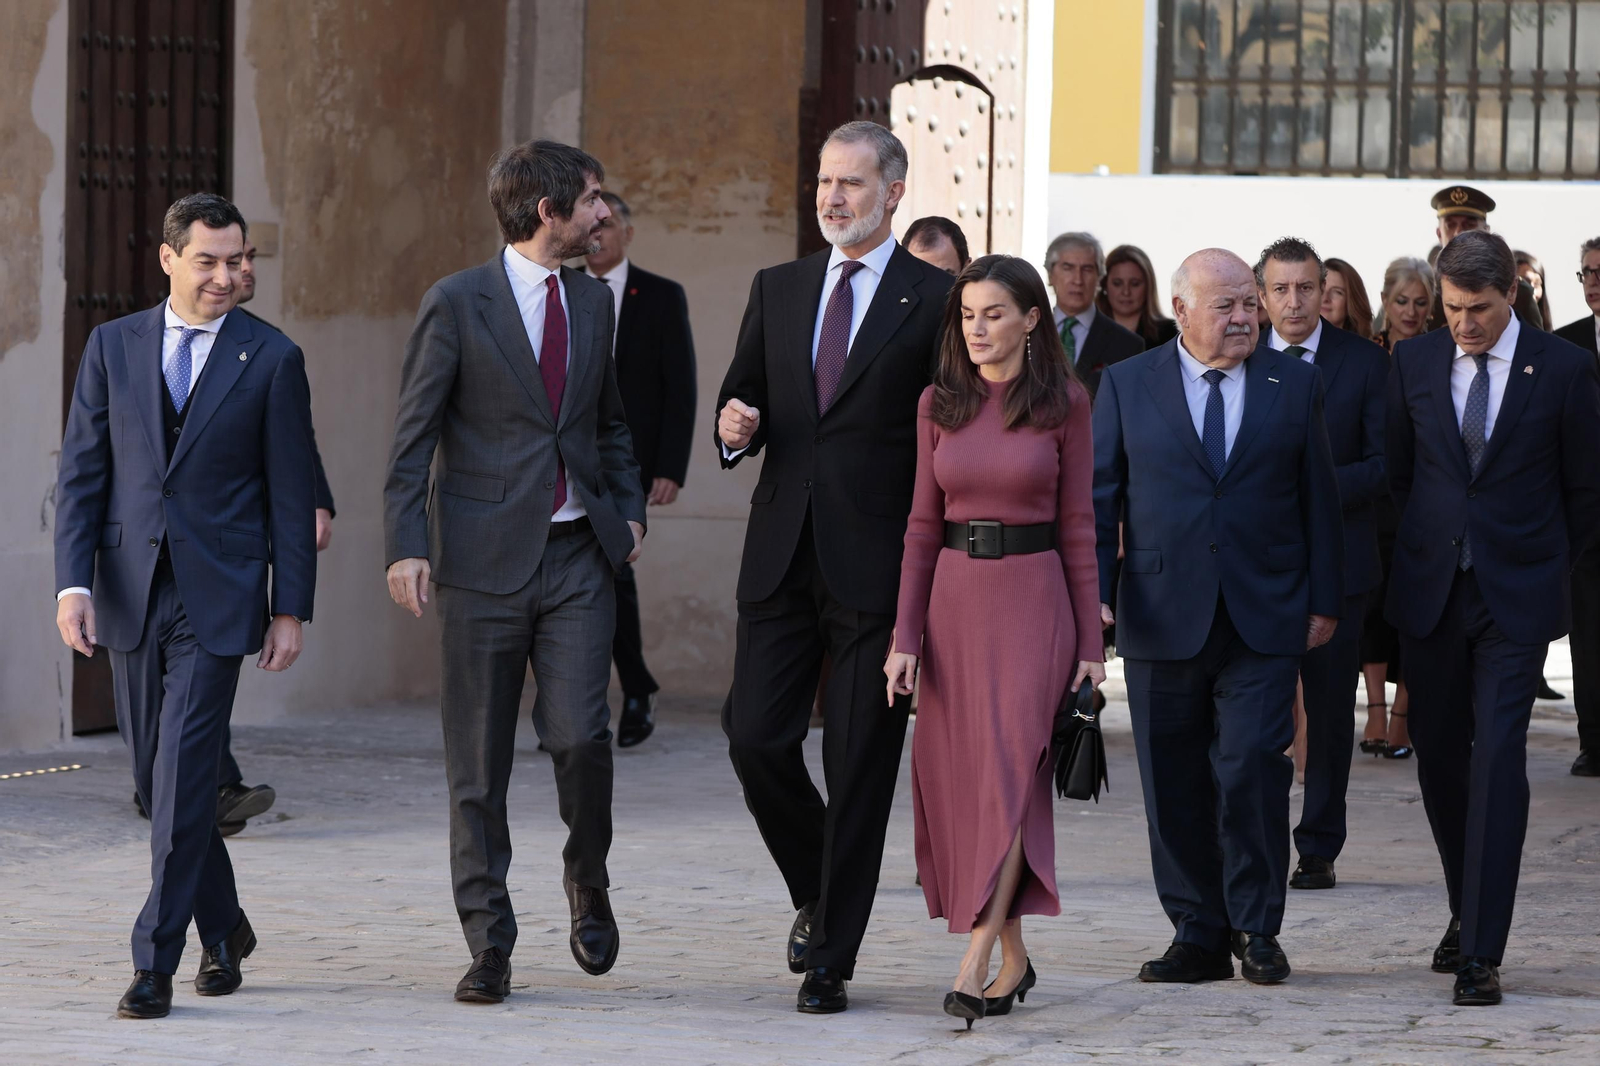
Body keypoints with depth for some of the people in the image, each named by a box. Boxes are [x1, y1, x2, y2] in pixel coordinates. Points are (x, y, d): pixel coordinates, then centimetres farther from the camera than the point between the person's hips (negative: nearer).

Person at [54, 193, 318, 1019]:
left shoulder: (271, 359, 0)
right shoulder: (113, 347, 6)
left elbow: (291, 495, 1)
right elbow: (81, 475, 4)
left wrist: (291, 610, -3)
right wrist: (73, 584, -7)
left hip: (217, 600, -3)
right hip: (129, 595, 3)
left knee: (185, 774, -11)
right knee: (156, 778, 11)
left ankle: (155, 964, -9)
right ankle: (222, 928, 30)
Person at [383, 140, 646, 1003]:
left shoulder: (592, 301, 12)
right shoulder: (456, 304, -4)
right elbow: (413, 435, -5)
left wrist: (628, 508, 12)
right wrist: (406, 545, -14)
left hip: (578, 556, 3)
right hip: (485, 558, -3)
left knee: (579, 734, -12)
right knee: (478, 762, 1)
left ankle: (586, 880, 16)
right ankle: (489, 944, 9)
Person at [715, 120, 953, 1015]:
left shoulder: (937, 300, -2)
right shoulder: (778, 290, 13)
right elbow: (741, 400, 19)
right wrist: (737, 428, -6)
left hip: (879, 565, -4)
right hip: (783, 561, 4)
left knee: (860, 767, 0)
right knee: (756, 738, -2)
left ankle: (833, 959, 7)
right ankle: (817, 895, 24)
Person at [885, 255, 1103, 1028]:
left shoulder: (1062, 403, -2)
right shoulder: (940, 404, 6)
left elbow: (1077, 523, 0)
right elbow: (924, 523, 7)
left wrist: (1090, 639, -2)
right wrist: (906, 636, 1)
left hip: (1032, 595, -4)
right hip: (955, 594, 4)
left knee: (1008, 772, -13)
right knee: (958, 781, 4)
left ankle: (974, 968, -18)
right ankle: (1013, 957, 17)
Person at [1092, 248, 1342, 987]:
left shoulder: (1294, 385, 8)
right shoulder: (1127, 386, 6)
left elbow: (1318, 500, 9)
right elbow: (1098, 498, 6)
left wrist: (1324, 601, 5)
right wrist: (1094, 592, -3)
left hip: (1263, 618, -1)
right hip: (1163, 616, 1)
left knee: (1252, 766, -10)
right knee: (1175, 785, 3)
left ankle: (1257, 928, 4)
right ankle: (1198, 935, 13)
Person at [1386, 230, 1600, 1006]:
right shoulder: (1414, 364, 4)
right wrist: (1433, 551, 14)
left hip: (1517, 594, -3)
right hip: (1430, 592, 3)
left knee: (1498, 759, -12)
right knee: (1439, 757, 8)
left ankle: (1483, 953, -14)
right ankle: (1467, 912, 28)